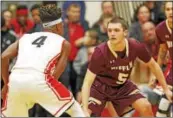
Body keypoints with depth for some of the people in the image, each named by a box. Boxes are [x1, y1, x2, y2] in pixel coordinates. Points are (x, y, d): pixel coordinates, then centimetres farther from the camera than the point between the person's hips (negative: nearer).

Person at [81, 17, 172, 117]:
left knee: (145, 107, -11)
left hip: (122, 85, 3)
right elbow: (87, 82, -31)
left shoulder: (136, 47, -23)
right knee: (88, 113, -17)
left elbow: (153, 65, -2)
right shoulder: (100, 52, -33)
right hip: (100, 86, -3)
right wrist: (85, 110, -41)